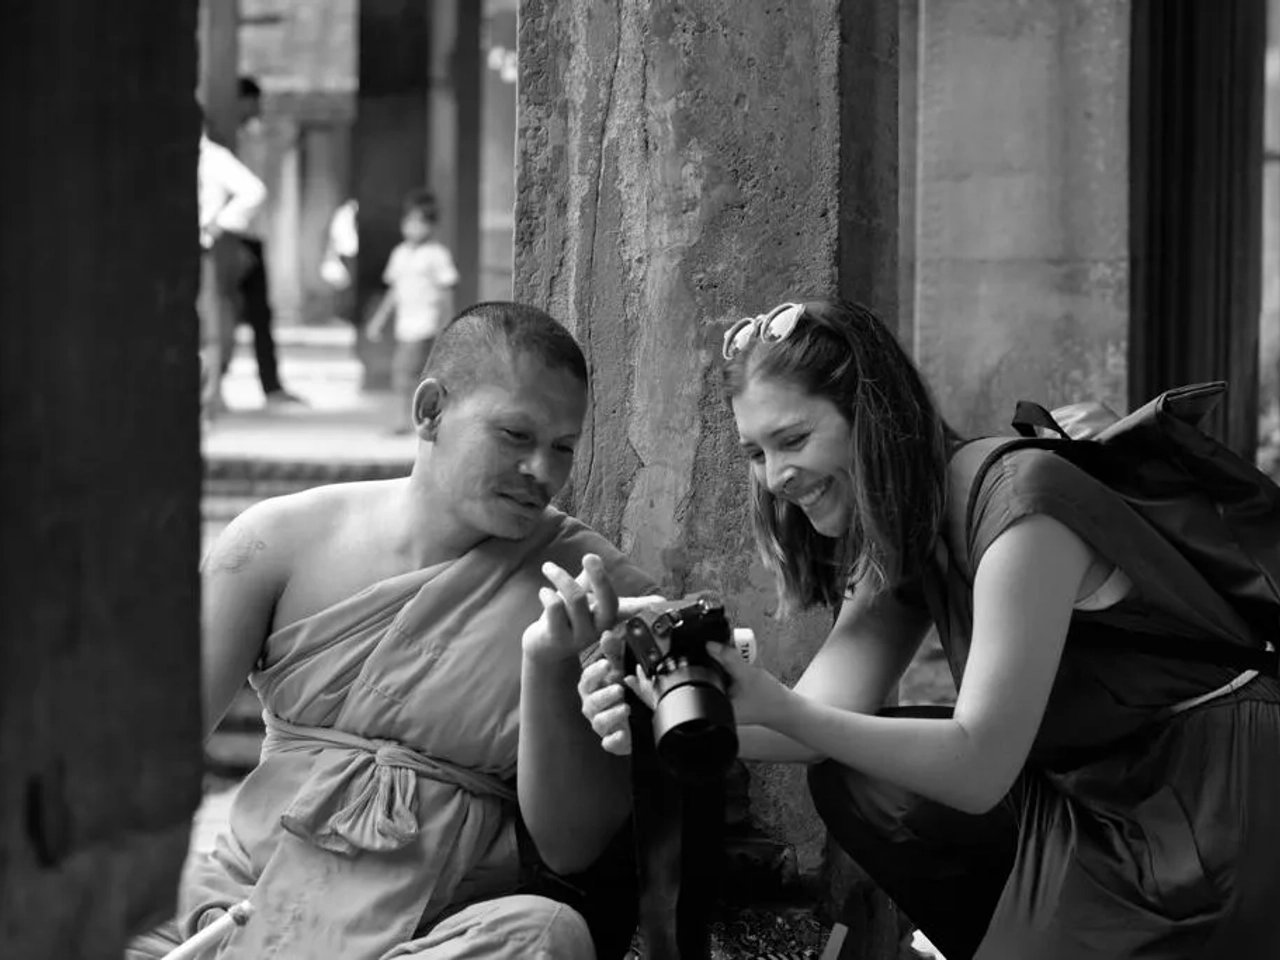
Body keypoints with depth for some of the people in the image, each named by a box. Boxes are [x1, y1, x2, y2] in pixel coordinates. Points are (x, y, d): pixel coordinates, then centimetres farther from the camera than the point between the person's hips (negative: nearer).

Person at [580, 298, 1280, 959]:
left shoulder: (1020, 507, -22)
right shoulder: (898, 536, 6)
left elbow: (978, 769, -24)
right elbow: (826, 713, -6)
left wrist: (775, 710, -31)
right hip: (1090, 799, 8)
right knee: (855, 784, 1)